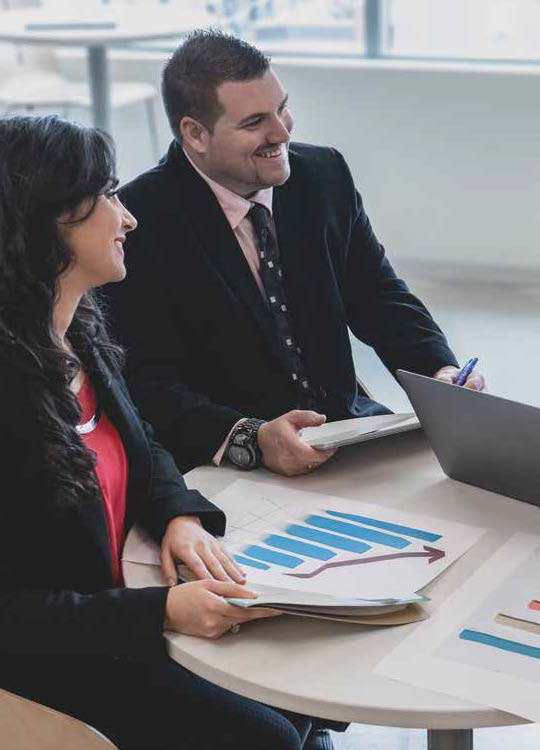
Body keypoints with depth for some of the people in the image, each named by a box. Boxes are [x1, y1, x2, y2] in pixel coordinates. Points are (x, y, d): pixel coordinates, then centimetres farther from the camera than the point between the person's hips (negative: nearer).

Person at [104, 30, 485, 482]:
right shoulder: (139, 221, -14)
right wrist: (251, 439, -33)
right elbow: (150, 386, -16)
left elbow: (377, 298, 10)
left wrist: (441, 371, -10)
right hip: (221, 464, -5)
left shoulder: (325, 174, 3)